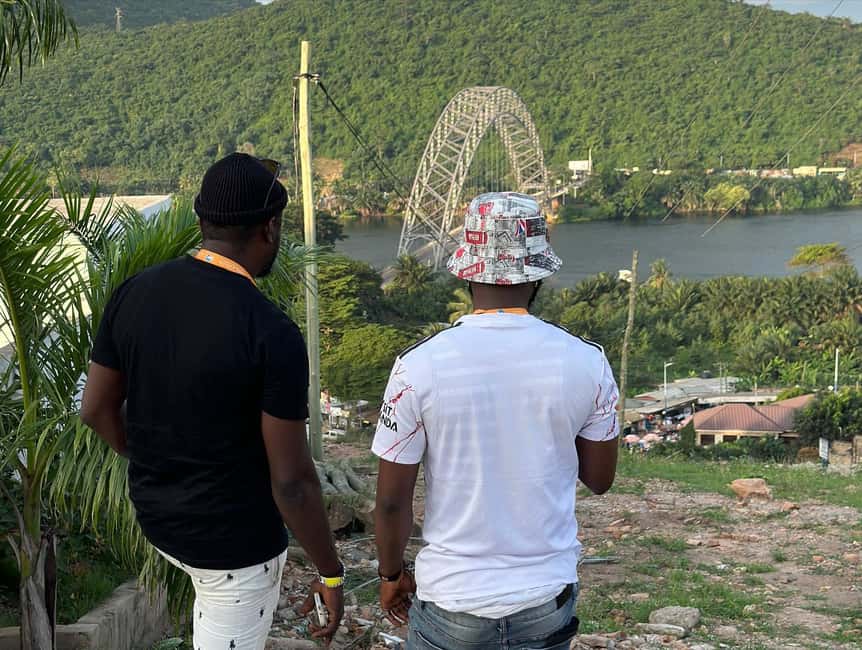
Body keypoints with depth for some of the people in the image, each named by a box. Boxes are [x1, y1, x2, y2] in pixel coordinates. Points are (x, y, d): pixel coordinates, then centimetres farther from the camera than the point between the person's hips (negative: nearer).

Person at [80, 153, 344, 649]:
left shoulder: (135, 293, -9)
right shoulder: (273, 334, -27)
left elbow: (97, 408, 3)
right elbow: (292, 483, -23)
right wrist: (331, 572, -7)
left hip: (157, 516, 6)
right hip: (234, 543, -6)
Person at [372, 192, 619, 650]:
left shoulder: (419, 366, -15)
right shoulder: (585, 362, -10)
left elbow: (392, 500, -8)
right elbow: (599, 479, 4)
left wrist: (391, 574, 9)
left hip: (452, 599, -1)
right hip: (548, 599, 2)